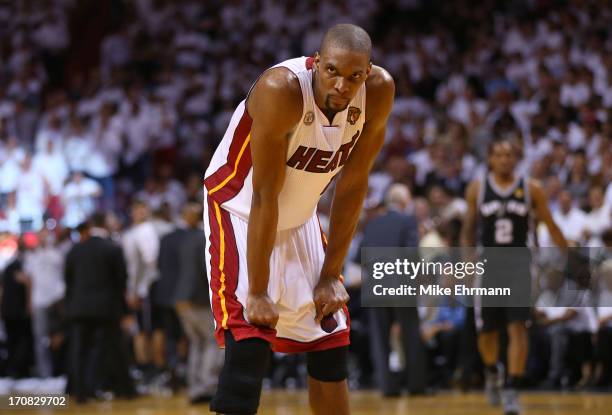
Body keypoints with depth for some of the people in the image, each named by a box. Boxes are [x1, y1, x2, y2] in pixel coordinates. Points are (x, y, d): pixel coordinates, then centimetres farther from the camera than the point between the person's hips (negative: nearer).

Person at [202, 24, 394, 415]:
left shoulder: (379, 92, -17)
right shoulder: (281, 89, -33)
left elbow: (352, 186, -7)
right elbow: (264, 196, -28)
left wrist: (331, 276, -6)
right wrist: (257, 292, -25)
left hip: (300, 219, 6)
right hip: (241, 211, -6)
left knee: (330, 344, 9)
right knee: (249, 343, -19)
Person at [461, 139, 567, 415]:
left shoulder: (531, 189, 0)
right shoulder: (477, 189, 2)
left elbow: (551, 226, 6)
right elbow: (468, 229, 9)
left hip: (518, 264, -1)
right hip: (488, 265, 1)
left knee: (518, 327, -15)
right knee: (488, 331, 7)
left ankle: (512, 389, -13)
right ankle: (492, 372, 38)